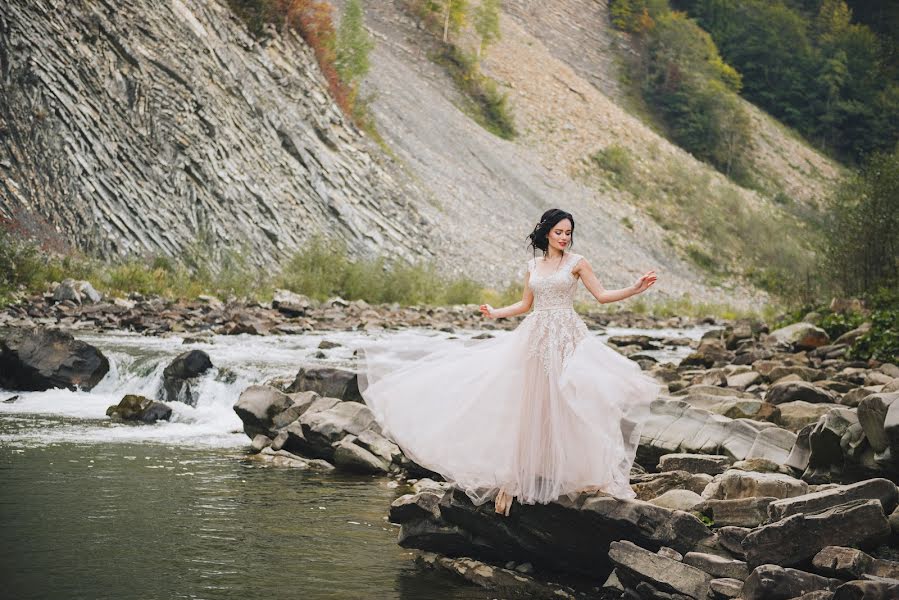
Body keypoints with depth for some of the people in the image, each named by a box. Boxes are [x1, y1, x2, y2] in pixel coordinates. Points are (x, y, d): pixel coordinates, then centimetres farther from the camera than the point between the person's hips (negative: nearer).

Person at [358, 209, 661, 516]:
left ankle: (578, 469, 2)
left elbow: (602, 295, -1)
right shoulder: (533, 266, 13)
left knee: (565, 405, -8)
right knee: (528, 405, 2)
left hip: (566, 339, -4)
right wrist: (495, 313, 10)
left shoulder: (576, 262, 1)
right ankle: (522, 471, 6)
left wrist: (636, 289, -12)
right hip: (535, 337, 4)